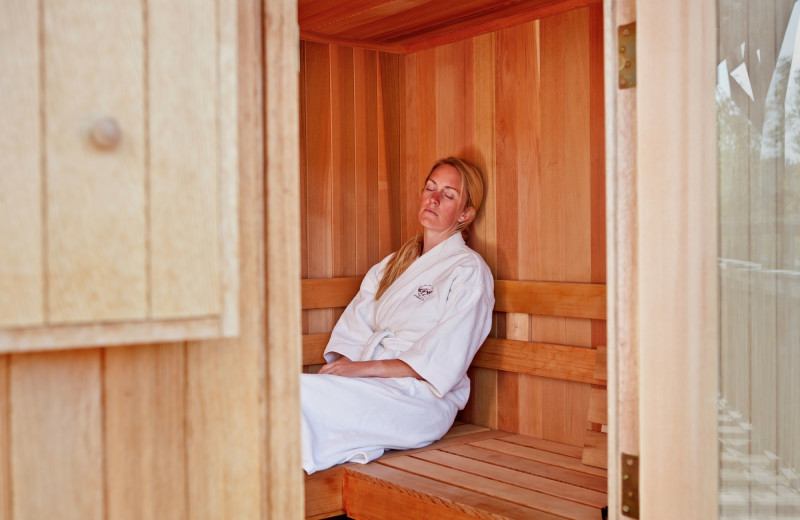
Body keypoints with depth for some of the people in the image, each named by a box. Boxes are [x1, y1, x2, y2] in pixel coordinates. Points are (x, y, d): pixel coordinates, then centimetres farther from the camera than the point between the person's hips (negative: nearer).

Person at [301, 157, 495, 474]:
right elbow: (353, 331, 14)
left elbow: (442, 364, -9)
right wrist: (339, 366, -8)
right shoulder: (391, 266, 23)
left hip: (421, 401, -6)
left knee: (303, 392, -30)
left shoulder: (468, 270, 1)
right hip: (368, 389, 6)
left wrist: (364, 368, -16)